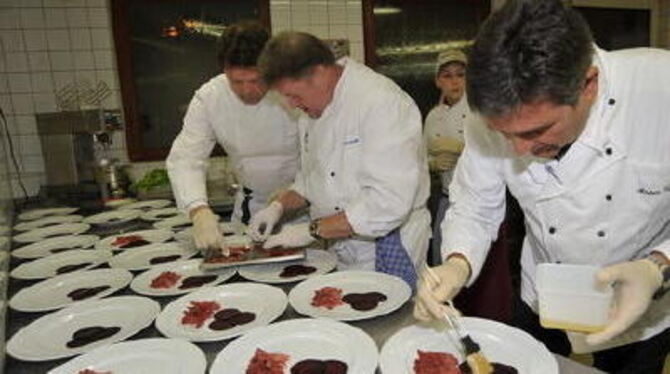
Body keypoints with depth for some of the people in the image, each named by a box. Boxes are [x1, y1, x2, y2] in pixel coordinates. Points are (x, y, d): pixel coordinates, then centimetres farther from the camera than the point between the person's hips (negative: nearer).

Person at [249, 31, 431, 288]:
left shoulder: (382, 102, -22)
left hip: (386, 255, -7)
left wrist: (313, 230, -23)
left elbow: (388, 203, -29)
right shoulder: (314, 110, 5)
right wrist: (280, 206, -1)